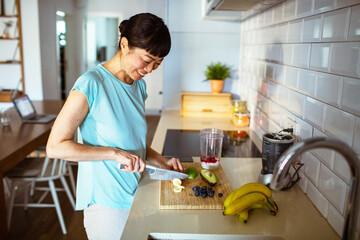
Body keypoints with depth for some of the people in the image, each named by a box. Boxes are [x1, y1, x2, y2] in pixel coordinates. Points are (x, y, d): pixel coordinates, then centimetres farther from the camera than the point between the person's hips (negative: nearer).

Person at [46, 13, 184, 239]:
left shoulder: (139, 86, 4)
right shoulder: (92, 84, -19)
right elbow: (55, 146, -19)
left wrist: (162, 161, -1)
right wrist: (115, 153, -23)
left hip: (135, 195, 7)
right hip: (106, 202, -6)